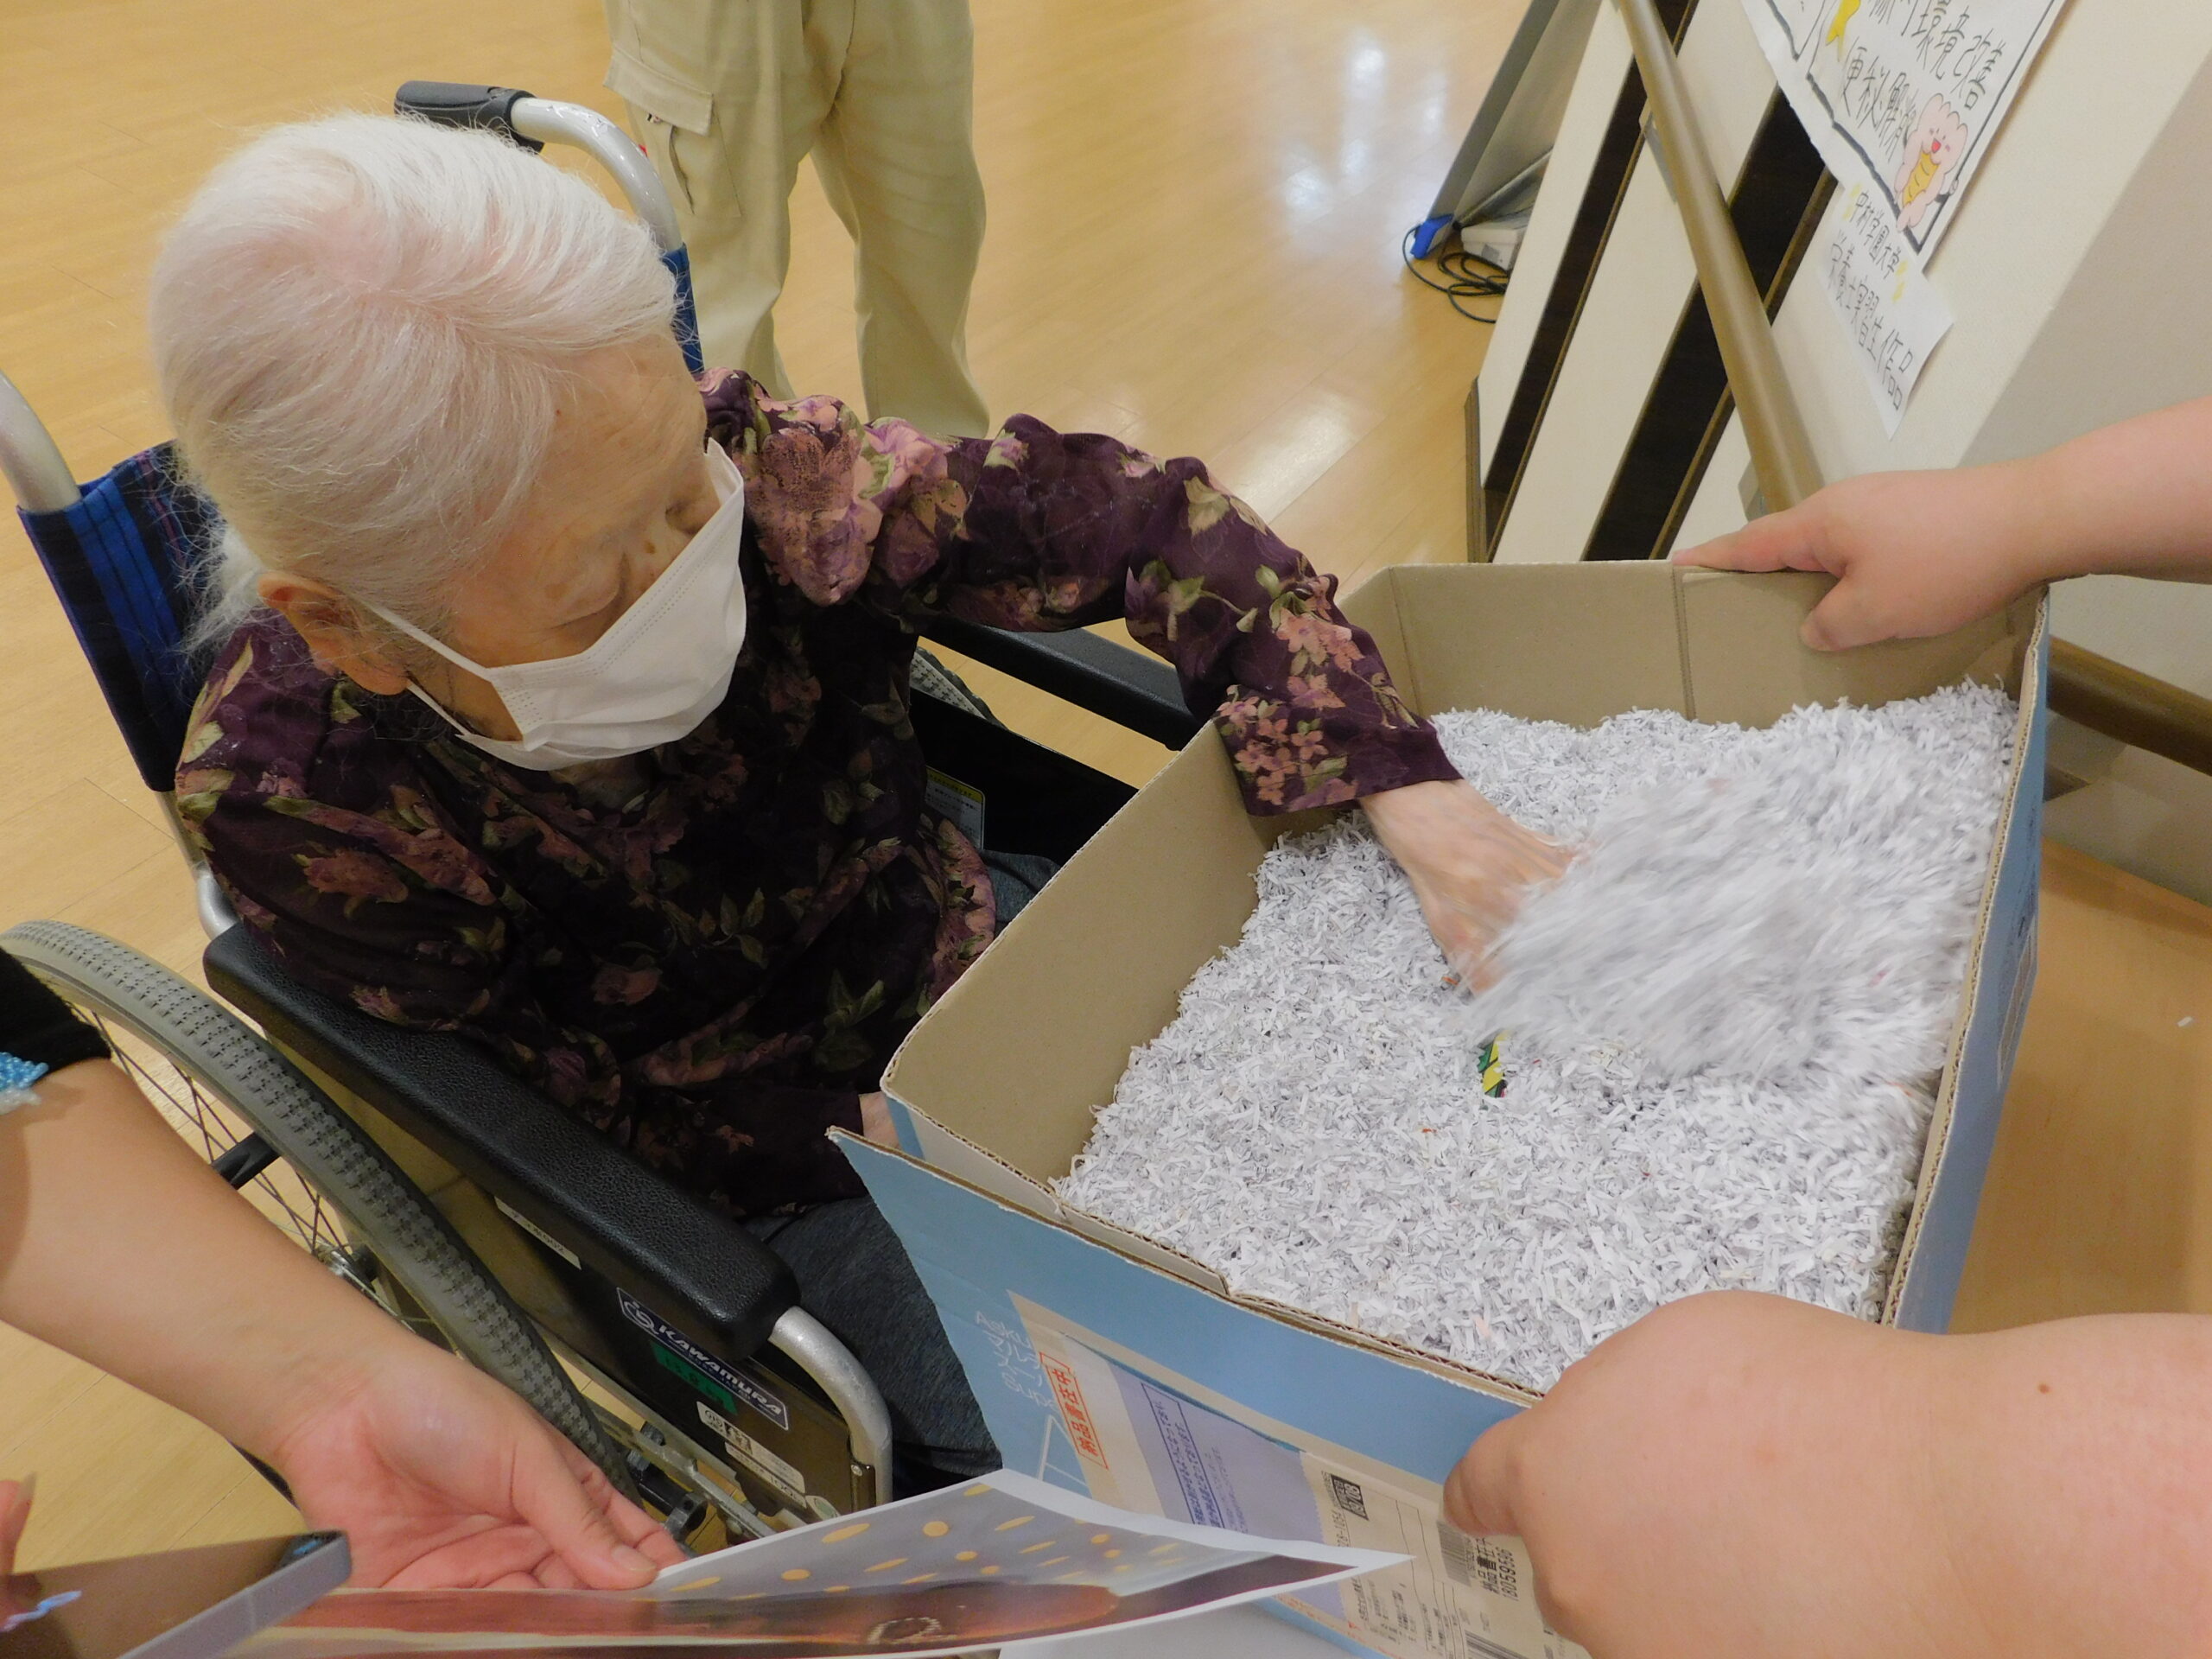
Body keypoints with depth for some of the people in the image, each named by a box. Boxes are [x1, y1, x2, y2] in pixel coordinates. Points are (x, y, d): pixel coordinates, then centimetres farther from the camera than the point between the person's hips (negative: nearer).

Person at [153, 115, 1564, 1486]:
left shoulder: (751, 474, -25)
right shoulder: (297, 805, -25)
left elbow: (1130, 518, -21)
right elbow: (547, 1103, -13)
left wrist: (1419, 801, -29)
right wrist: (864, 1134, -21)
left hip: (971, 943, 3)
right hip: (772, 1169, -2)